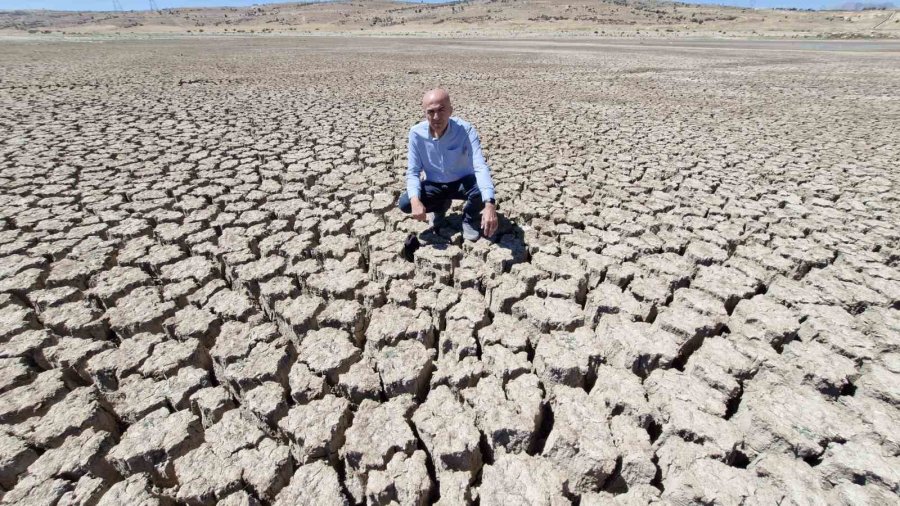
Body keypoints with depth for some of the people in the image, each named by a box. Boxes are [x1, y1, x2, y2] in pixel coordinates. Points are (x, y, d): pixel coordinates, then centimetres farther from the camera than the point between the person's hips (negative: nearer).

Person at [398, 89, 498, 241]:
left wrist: (489, 204, -54)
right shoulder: (416, 133, -17)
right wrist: (415, 200, -36)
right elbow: (413, 172, -14)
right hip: (434, 185, 2)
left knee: (481, 189, -35)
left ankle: (469, 219, 1)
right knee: (405, 203, -21)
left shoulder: (466, 130, -25)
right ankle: (441, 206, 12)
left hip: (463, 182, -2)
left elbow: (480, 167, -37)